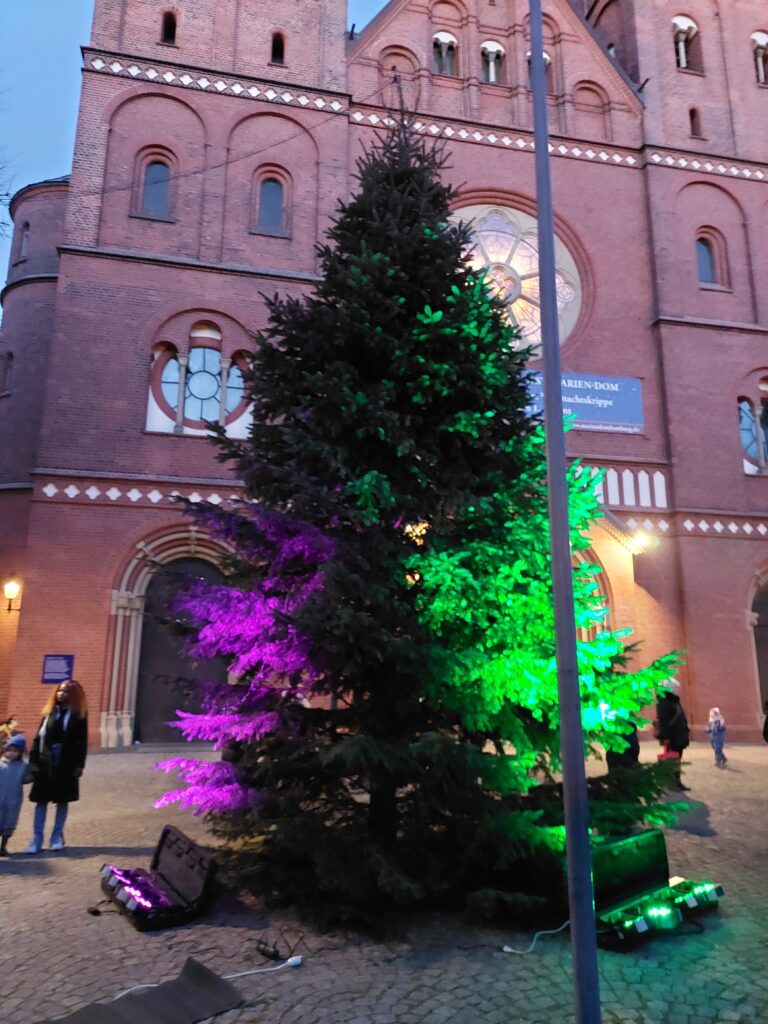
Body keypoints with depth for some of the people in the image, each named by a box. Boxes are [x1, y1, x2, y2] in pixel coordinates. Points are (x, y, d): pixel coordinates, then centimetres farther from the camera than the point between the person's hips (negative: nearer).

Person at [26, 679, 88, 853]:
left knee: (63, 800, 7)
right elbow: (39, 737, 5)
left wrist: (79, 764, -9)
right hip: (46, 762, 2)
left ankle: (57, 836, 19)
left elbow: (82, 741, -4)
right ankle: (37, 838, 12)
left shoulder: (79, 715, -1)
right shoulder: (49, 712, 7)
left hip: (67, 764, -2)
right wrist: (33, 760, -2)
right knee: (41, 800, 4)